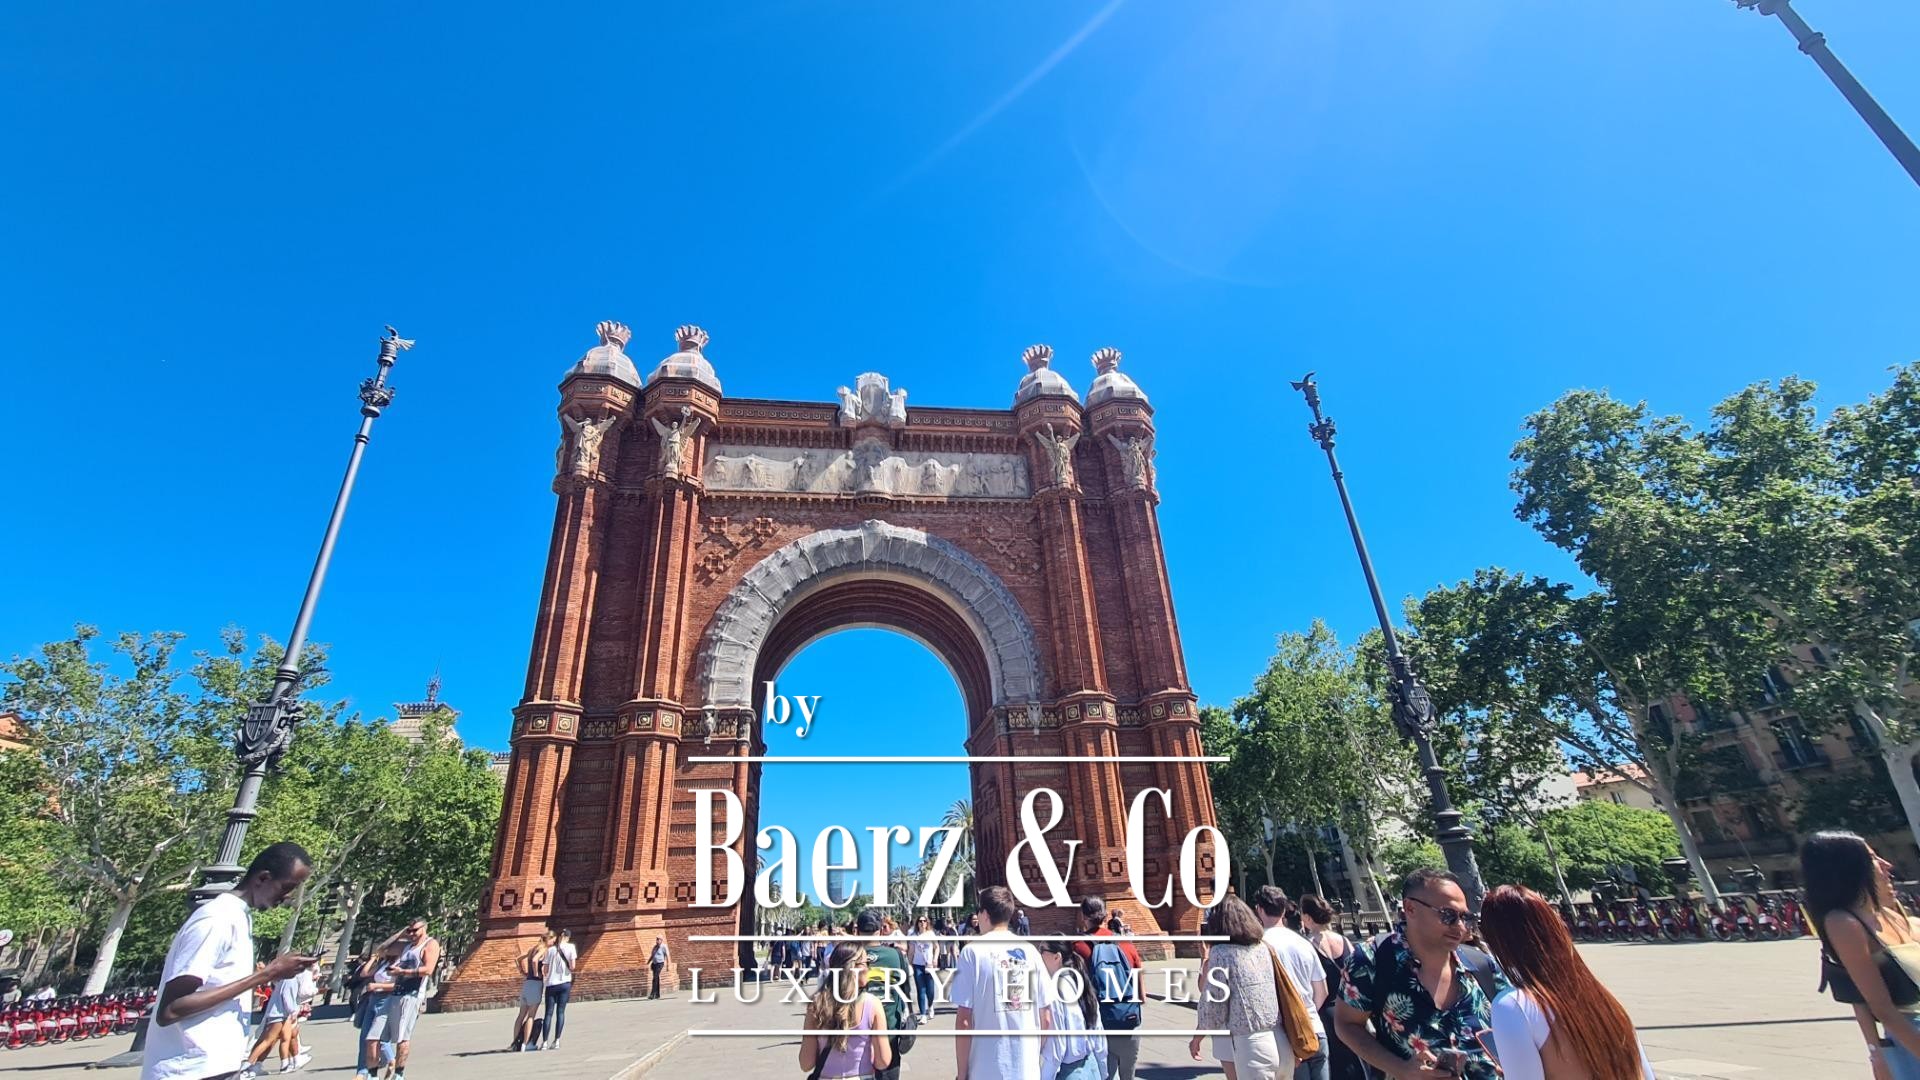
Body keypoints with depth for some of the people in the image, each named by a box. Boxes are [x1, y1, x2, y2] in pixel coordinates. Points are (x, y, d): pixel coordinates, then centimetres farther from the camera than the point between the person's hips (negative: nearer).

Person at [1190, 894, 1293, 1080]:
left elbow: (1213, 1008, -8)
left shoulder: (1220, 952, -9)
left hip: (1250, 1046, -6)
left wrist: (1197, 1038, 6)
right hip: (1281, 1042, 6)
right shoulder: (1263, 947, 7)